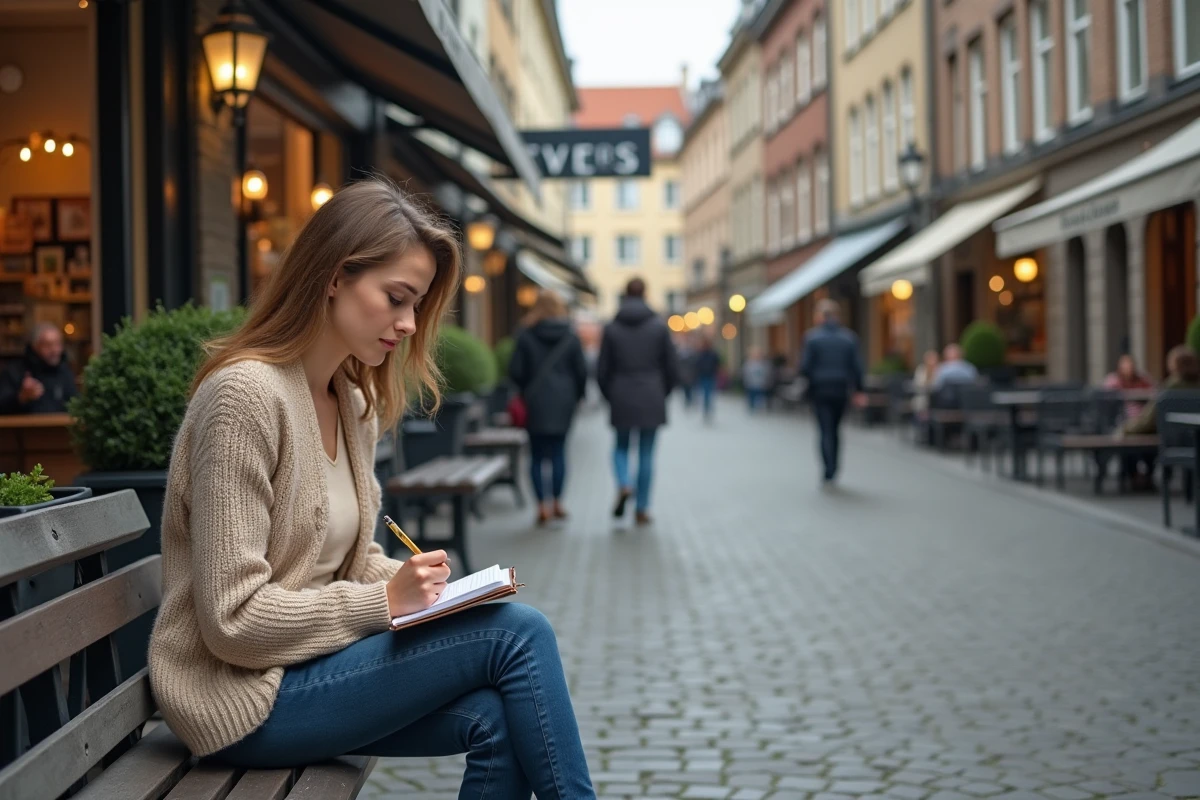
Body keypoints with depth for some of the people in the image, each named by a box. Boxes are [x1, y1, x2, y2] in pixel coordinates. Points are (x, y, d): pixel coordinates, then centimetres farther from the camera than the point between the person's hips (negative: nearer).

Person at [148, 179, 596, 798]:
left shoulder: (355, 404, 9)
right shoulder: (246, 394, -18)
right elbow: (234, 619, -21)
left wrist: (419, 586, -4)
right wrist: (385, 601, -17)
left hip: (300, 663, 8)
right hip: (245, 698, -8)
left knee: (496, 718, -15)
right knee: (518, 634, -15)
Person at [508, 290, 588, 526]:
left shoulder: (526, 336, -4)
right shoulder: (570, 338, 1)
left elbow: (516, 371, -5)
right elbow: (582, 371, 0)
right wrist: (576, 395, 13)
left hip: (536, 402, -1)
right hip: (563, 402, 1)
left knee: (537, 454, 3)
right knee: (558, 450, 10)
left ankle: (542, 506, -2)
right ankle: (556, 503, 10)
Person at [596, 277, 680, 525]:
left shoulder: (611, 328, -2)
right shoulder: (659, 326, -3)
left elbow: (602, 370, 0)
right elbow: (672, 367, -1)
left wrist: (610, 397, 16)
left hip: (621, 400, 0)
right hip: (652, 399, 0)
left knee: (621, 447, 18)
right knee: (646, 453, 7)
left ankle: (624, 485, -9)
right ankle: (642, 508, 7)